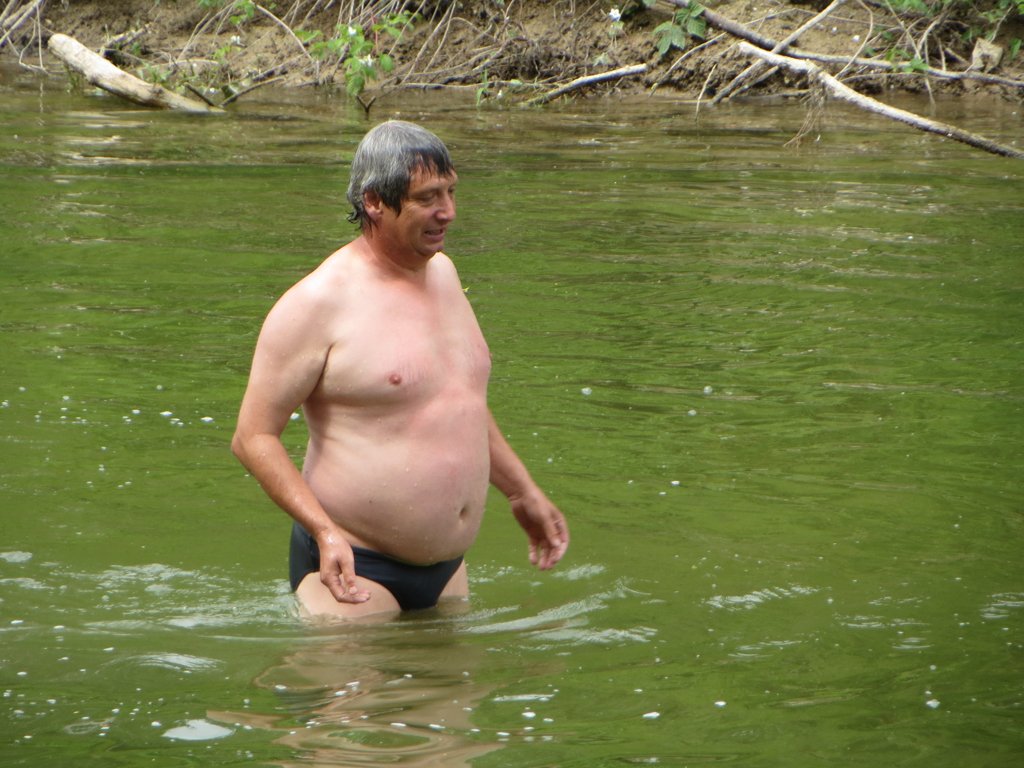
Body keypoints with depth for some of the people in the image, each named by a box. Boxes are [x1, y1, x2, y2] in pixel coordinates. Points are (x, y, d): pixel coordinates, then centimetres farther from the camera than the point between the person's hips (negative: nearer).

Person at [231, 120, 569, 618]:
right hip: (354, 565, -7)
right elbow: (253, 437, -14)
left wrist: (523, 493, 28)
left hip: (448, 568, 7)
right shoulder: (318, 303, -14)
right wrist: (326, 532, -25)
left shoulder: (441, 272, 12)